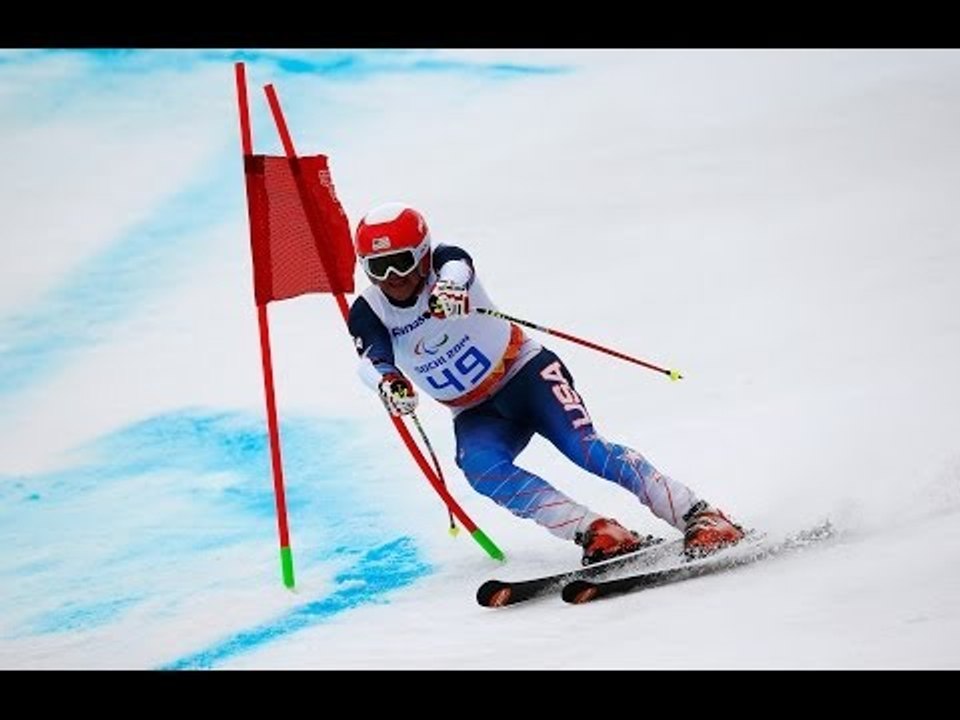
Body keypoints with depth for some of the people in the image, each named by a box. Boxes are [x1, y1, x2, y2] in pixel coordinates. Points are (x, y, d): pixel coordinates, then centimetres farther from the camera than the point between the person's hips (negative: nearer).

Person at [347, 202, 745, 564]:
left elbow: (457, 266, -40)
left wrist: (451, 284, -66)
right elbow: (371, 358, -29)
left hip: (525, 371, -3)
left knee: (584, 448, -24)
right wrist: (387, 380, -54)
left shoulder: (442, 261, -15)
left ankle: (699, 517, -21)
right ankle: (596, 533, -33)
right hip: (477, 414, 3)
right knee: (480, 467, -29)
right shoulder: (367, 313, -9)